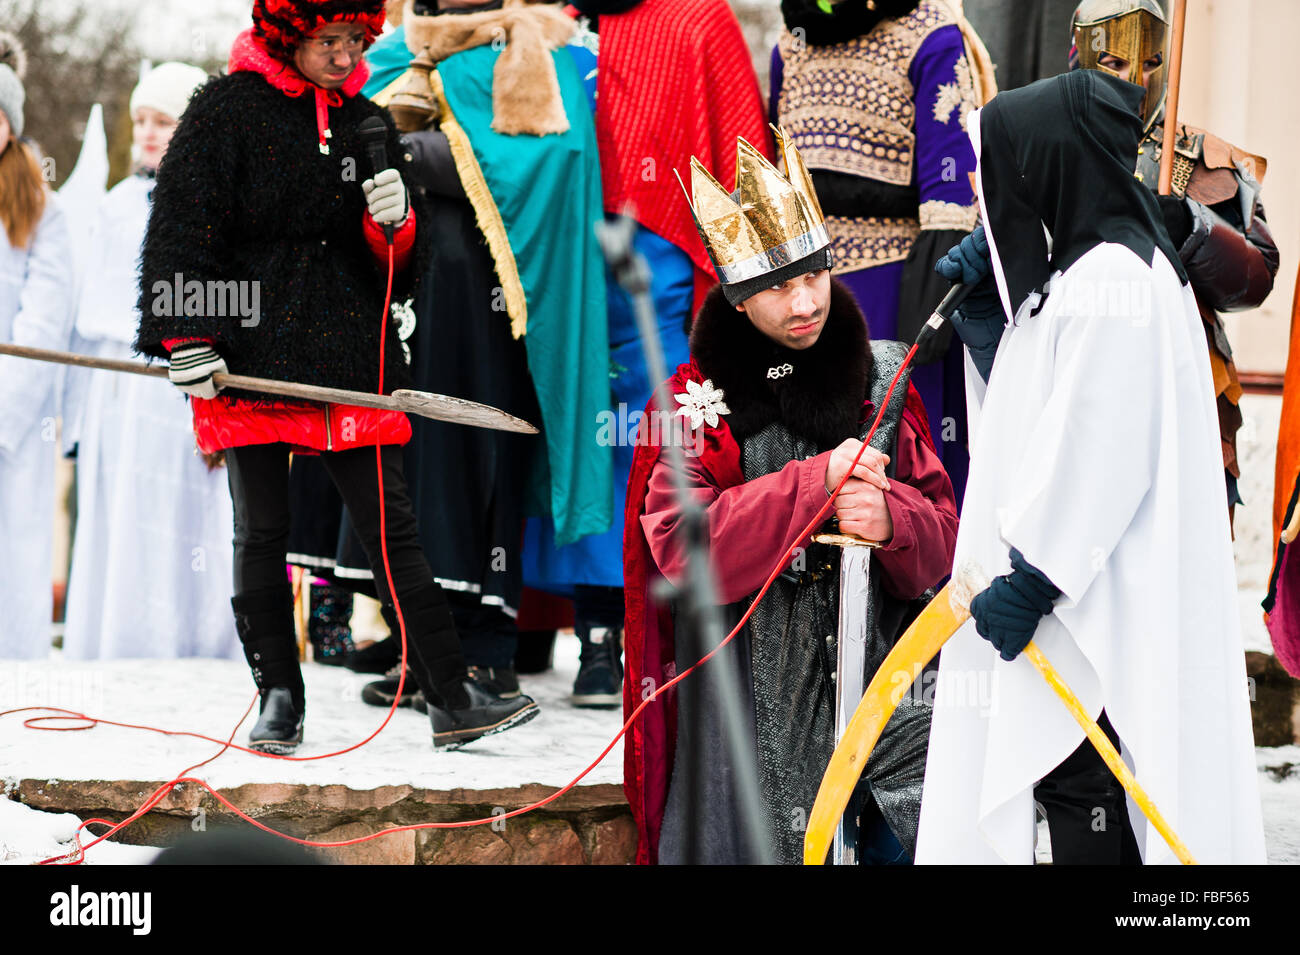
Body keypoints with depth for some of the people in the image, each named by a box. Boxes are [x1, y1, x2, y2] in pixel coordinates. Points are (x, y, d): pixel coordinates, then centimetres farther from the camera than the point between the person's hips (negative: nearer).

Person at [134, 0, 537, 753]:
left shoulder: (367, 123, 11)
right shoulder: (226, 111, -2)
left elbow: (402, 266, 13)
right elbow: (182, 230, -3)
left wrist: (395, 222, -10)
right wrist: (189, 341, -10)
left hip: (349, 353, 3)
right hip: (250, 349, -3)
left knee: (390, 526, -2)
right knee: (262, 531, 4)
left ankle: (452, 697, -3)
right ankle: (280, 699, 15)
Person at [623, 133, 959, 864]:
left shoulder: (879, 379, 12)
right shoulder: (699, 399, 2)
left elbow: (943, 533, 9)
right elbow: (682, 548, -12)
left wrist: (890, 519, -15)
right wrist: (815, 483, -18)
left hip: (880, 662, 2)